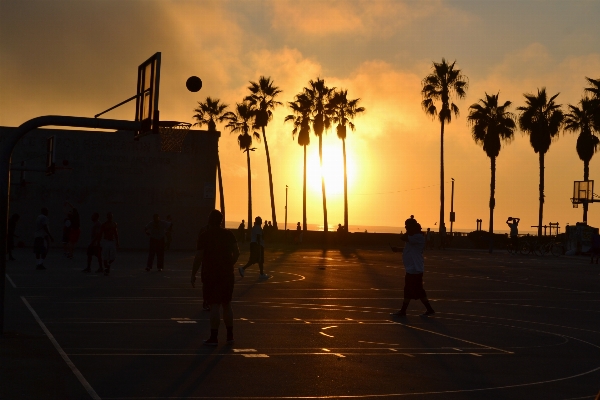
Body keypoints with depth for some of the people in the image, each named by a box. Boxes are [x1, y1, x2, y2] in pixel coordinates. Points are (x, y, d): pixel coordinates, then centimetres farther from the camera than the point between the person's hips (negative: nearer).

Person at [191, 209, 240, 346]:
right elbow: (236, 252, 6)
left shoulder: (204, 236, -10)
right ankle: (230, 335, 17)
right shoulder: (228, 234, 4)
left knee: (214, 305, -4)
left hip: (211, 275, -5)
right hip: (227, 274, 5)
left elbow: (198, 257, -13)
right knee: (227, 305, 14)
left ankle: (214, 337, -3)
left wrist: (193, 274, -5)